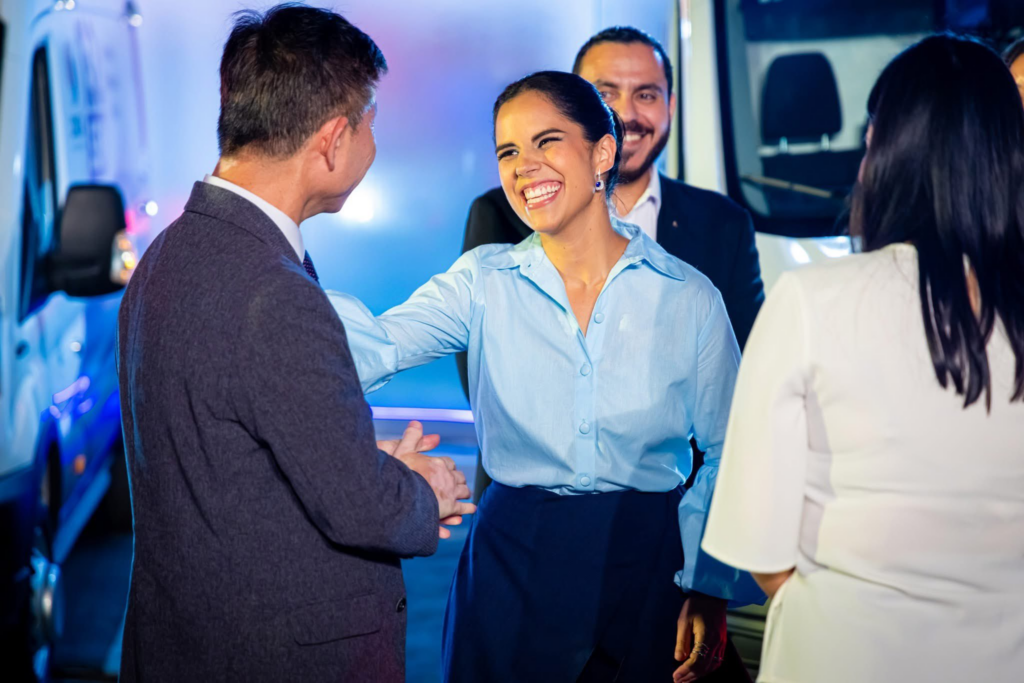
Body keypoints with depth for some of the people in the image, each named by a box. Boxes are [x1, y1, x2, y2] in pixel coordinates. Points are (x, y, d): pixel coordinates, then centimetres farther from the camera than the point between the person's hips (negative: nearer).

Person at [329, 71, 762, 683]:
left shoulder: (689, 298, -3)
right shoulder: (485, 282, -2)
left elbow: (727, 456, 3)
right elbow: (380, 344, -17)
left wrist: (710, 591, -2)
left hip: (646, 564, 0)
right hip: (513, 564, 0)